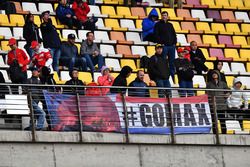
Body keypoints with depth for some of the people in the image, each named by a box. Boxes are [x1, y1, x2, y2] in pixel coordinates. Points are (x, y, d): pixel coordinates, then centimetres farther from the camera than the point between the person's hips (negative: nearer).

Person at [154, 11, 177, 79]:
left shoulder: (170, 25, 18)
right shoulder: (158, 24, 4)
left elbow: (174, 34, 19)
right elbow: (156, 35, -4)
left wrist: (174, 42, 5)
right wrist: (161, 43, -12)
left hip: (171, 45, 5)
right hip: (163, 46, -5)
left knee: (172, 62, 5)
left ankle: (172, 76, 9)